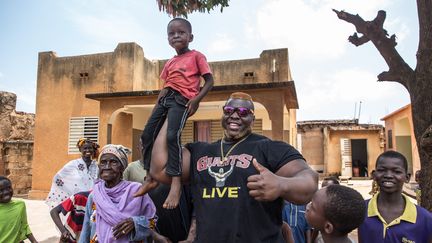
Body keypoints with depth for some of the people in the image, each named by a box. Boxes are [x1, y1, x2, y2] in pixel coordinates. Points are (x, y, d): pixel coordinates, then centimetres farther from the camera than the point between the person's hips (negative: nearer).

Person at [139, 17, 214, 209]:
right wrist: (157, 104, 11)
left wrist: (196, 99, -15)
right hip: (167, 98, 8)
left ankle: (176, 182, -22)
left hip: (182, 99, -7)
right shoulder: (169, 63, 23)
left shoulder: (196, 56, 5)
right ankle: (150, 177, 11)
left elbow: (209, 81, -1)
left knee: (172, 135, -27)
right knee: (147, 134, 1)